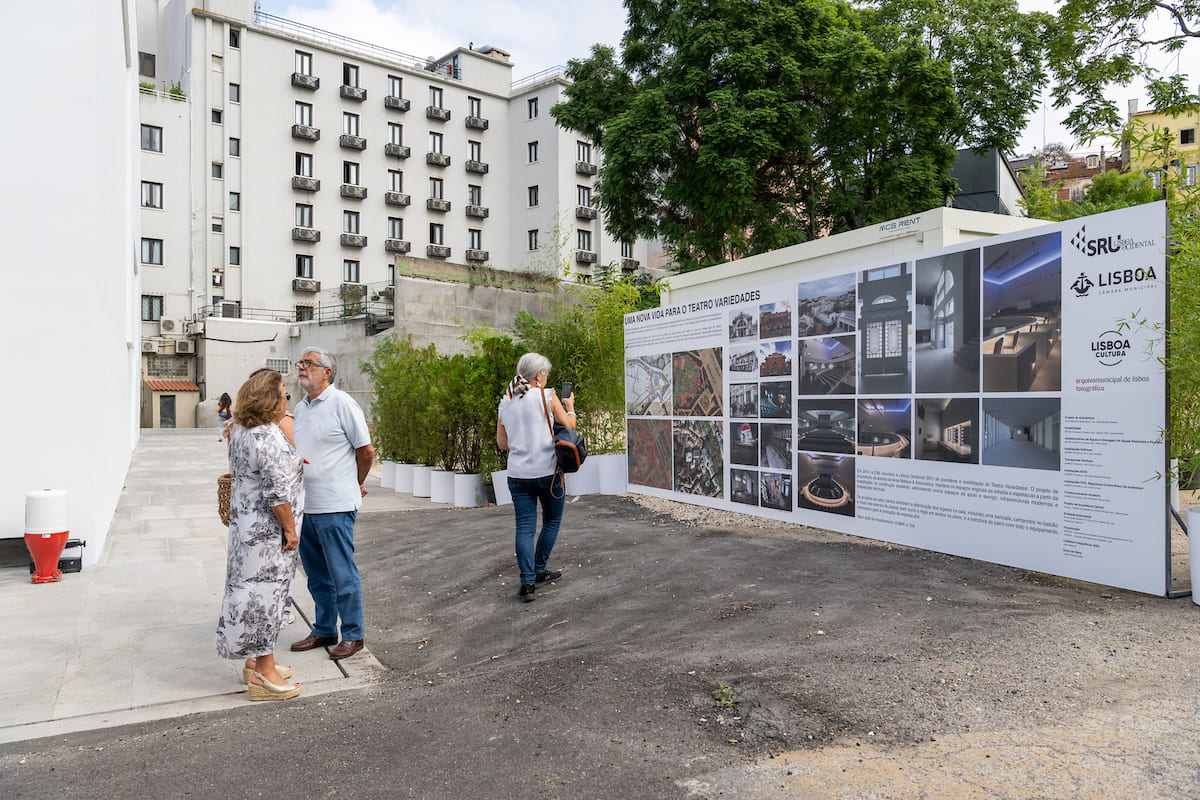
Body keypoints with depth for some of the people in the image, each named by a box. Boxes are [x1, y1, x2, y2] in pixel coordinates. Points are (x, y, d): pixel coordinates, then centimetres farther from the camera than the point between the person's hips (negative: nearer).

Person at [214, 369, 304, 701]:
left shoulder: (242, 432, 9)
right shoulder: (269, 438, -23)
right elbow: (277, 491, -24)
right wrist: (290, 529, -17)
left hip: (245, 522, 10)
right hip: (268, 529, -10)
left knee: (252, 590, 16)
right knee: (266, 593, -2)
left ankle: (255, 662, 29)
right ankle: (264, 676, 8)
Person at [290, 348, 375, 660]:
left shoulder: (342, 403, -10)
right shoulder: (300, 407, 13)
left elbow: (366, 450, -6)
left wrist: (356, 484, 6)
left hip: (335, 506, -7)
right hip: (304, 505, 8)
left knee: (343, 575, 1)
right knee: (317, 575, 17)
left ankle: (353, 635, 14)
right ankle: (324, 631, 30)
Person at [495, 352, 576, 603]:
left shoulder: (506, 402, 5)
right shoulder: (546, 396, -9)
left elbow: (502, 443, 11)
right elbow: (569, 427, -2)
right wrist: (570, 407, 15)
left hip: (518, 474, 4)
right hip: (547, 471, -3)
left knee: (524, 527, 4)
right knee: (552, 521, 17)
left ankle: (527, 582, -3)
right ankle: (539, 570, 24)